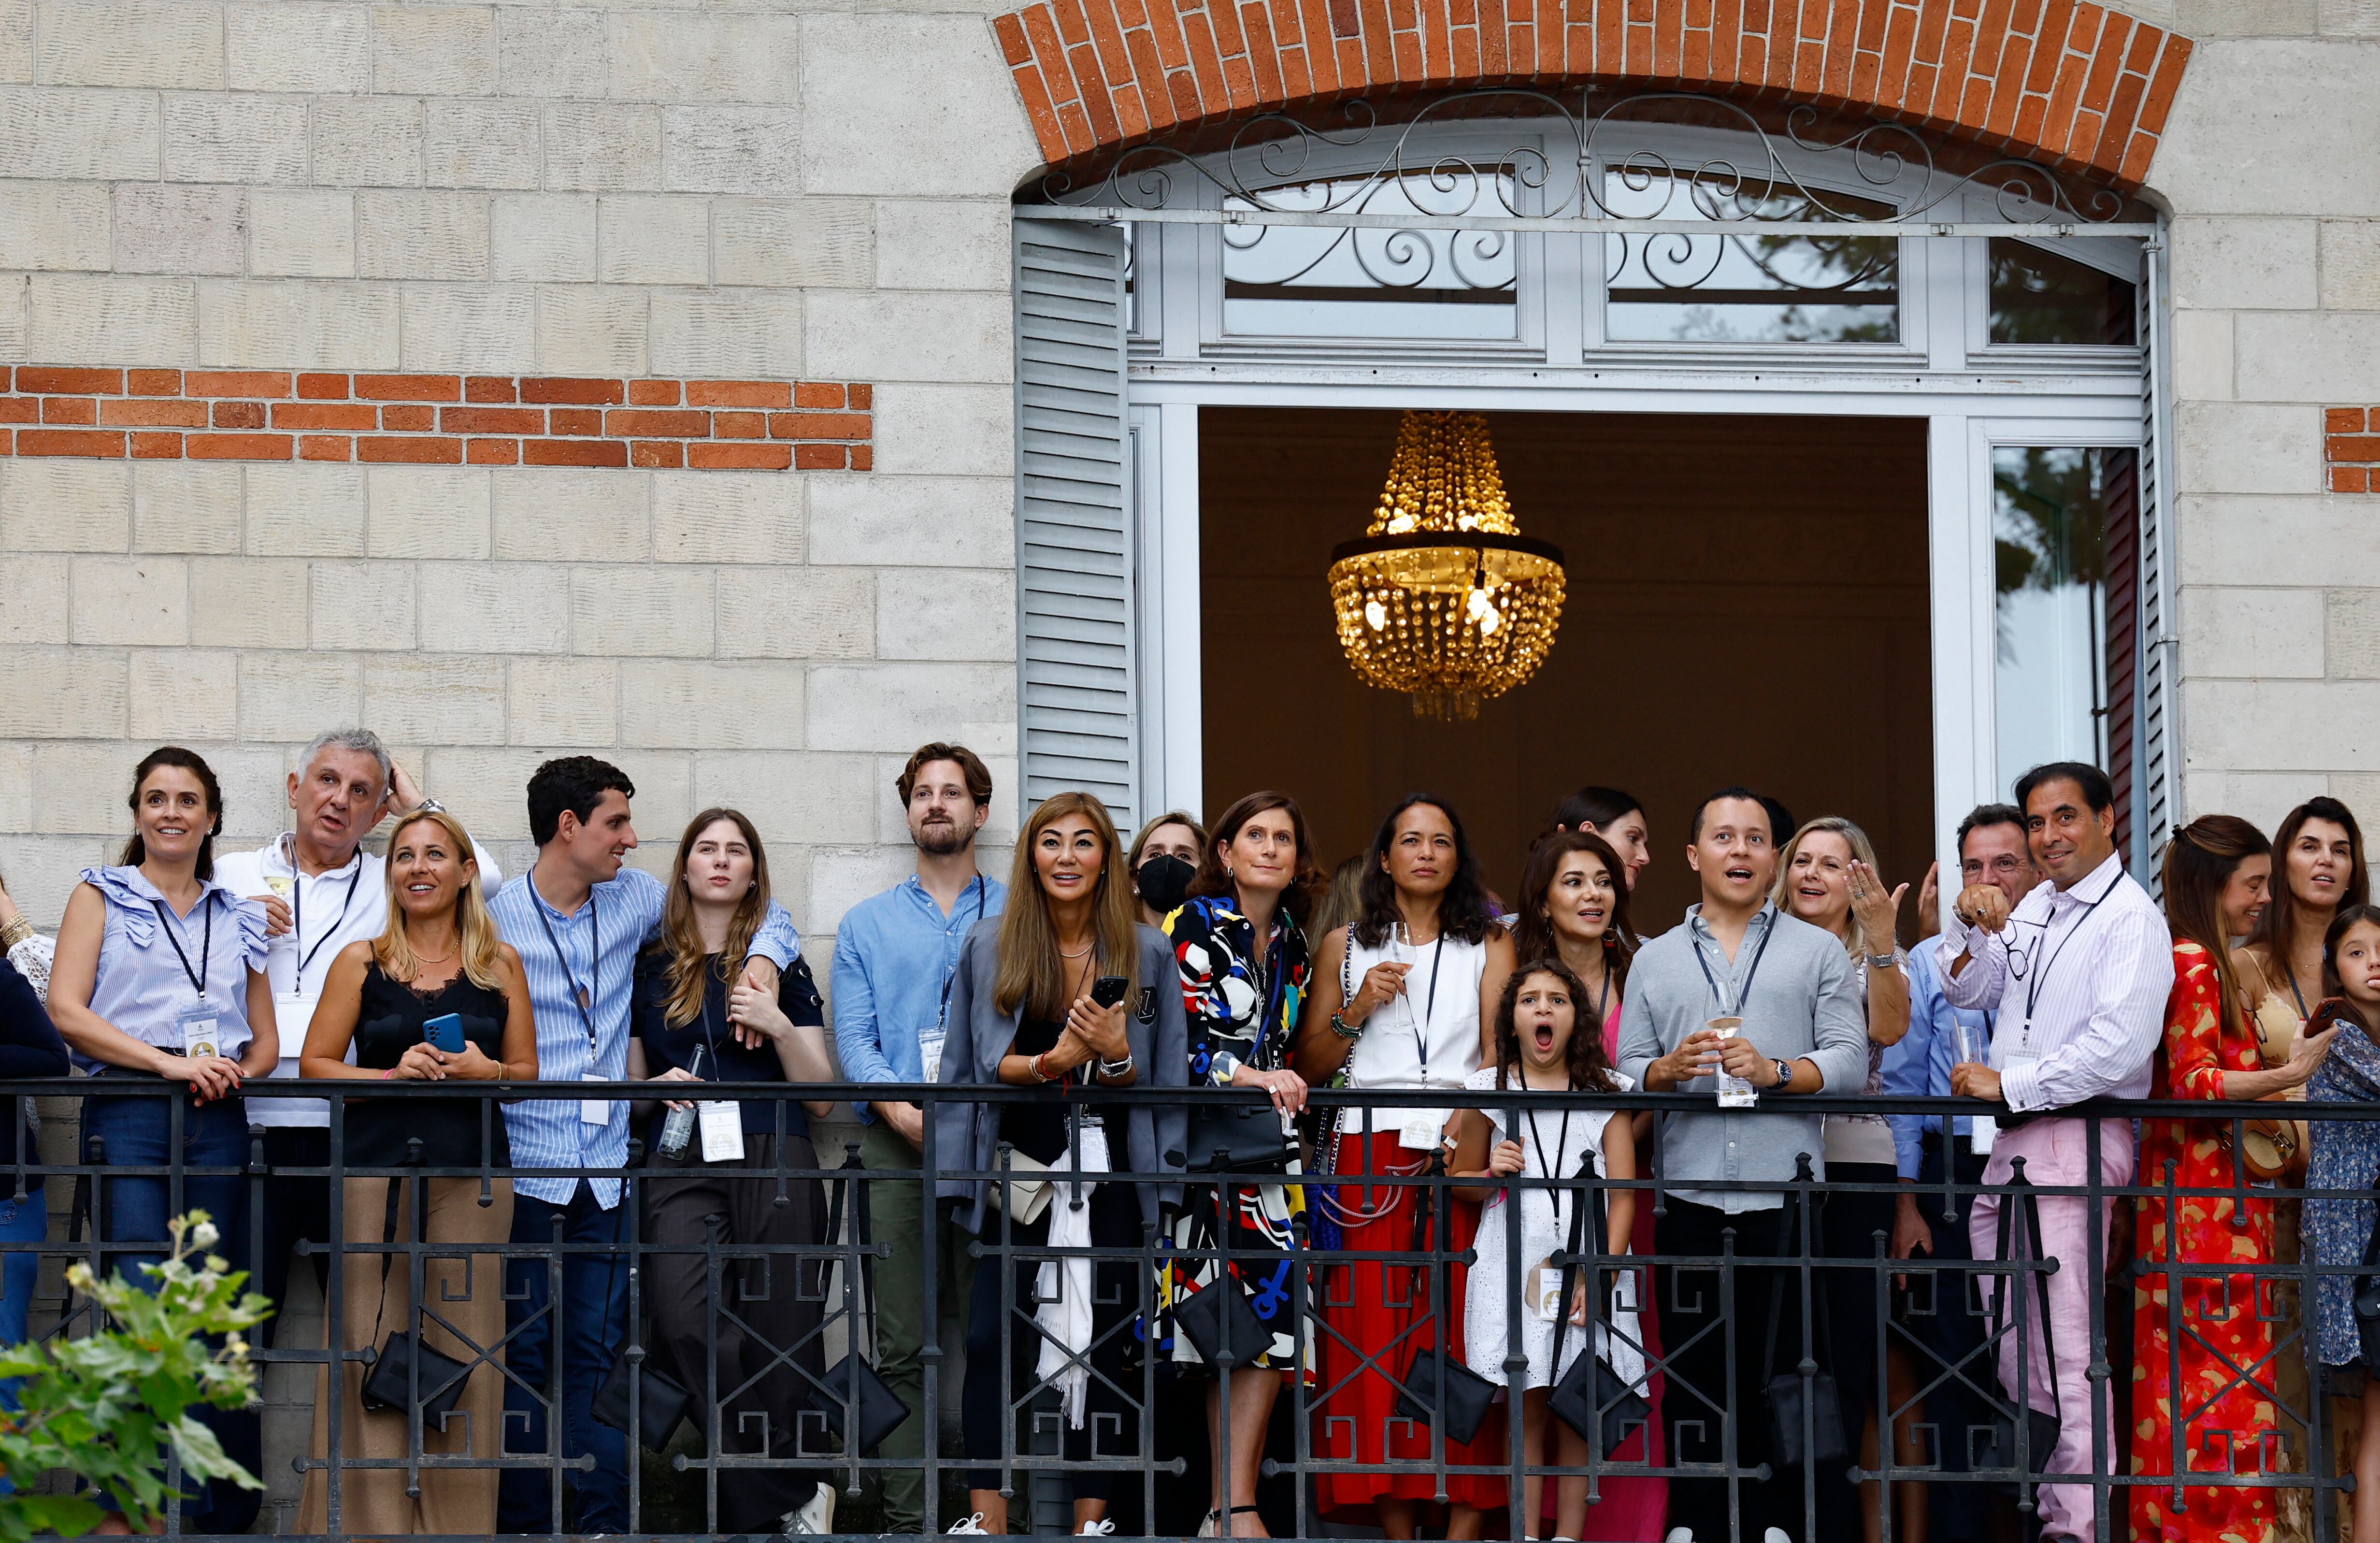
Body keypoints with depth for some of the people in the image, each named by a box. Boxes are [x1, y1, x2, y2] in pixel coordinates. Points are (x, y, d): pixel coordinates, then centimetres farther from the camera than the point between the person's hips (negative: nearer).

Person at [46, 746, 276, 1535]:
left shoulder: (238, 917, 21)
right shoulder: (102, 896, 11)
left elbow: (266, 1041, 21)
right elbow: (66, 1011, -2)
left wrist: (231, 1073, -2)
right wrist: (169, 1062, -11)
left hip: (219, 1126, 4)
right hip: (129, 1120, -4)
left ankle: (217, 1512, 1)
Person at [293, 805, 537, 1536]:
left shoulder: (500, 965, 11)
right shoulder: (359, 962, 7)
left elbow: (527, 1071, 15)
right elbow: (314, 1064, 5)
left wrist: (486, 1070, -7)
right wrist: (394, 1075, -10)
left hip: (473, 1175, 1)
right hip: (376, 1170, -1)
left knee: (464, 1353, -1)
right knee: (370, 1350, -6)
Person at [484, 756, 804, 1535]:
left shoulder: (633, 898, 9)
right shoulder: (496, 917, -3)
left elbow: (762, 911, 19)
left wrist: (764, 957, -1)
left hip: (608, 1171, 4)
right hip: (527, 1170, -4)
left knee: (598, 1352, 4)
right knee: (526, 1352, -1)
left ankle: (603, 1520, 6)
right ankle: (523, 1521, 4)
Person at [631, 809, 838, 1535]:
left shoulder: (781, 966, 14)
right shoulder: (651, 969, 16)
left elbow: (822, 1097, 11)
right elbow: (631, 1083, 23)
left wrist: (780, 1027, -4)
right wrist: (658, 1088, 2)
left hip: (774, 1165, 0)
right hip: (681, 1167, 0)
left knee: (778, 1340, -9)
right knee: (685, 1322, -22)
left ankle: (761, 1508, 3)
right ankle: (797, 1497, -16)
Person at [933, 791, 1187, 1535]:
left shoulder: (1147, 953, 7)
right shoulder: (988, 946, 7)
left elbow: (1166, 1082, 7)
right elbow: (975, 1063, 5)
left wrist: (1115, 1058, -14)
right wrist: (1053, 1062, -12)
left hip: (1109, 1174, 0)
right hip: (1015, 1164, 0)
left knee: (1102, 1346, 0)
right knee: (992, 1337, -7)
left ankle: (1092, 1517, 6)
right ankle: (987, 1517, -3)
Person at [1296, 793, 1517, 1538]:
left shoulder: (1488, 946, 14)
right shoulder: (1346, 946, 16)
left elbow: (1502, 1049, 2)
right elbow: (1306, 1068, 14)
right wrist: (1356, 1010, -2)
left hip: (1462, 1152, -1)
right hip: (1370, 1157, 1)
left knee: (1466, 1332, -10)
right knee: (1375, 1331, -8)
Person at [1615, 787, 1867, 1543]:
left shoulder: (1817, 951, 12)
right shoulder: (1656, 959, 18)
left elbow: (1850, 1060, 2)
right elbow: (1626, 1071, 11)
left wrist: (1775, 1073, -12)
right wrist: (1669, 1070, -9)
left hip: (1786, 1194, -2)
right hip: (1689, 1192, 2)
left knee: (1783, 1373, -4)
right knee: (1693, 1373, 0)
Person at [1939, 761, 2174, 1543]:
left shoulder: (2132, 919, -9)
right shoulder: (2034, 909, 16)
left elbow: (2120, 1046, -19)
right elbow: (1968, 992, 24)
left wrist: (2007, 1084, -14)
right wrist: (1967, 925, 4)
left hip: (2078, 1139, -8)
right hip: (2011, 1142, 8)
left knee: (2068, 1349, -9)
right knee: (2013, 1353, 10)